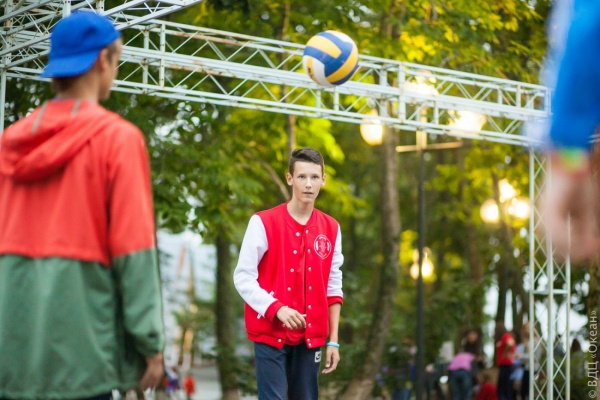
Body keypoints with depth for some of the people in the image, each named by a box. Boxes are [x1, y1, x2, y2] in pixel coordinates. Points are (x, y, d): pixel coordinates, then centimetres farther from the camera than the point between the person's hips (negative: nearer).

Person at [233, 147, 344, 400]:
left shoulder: (331, 229, 7)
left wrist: (333, 340, 6)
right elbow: (243, 277, -7)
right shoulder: (263, 223, -6)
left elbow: (333, 288, 10)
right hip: (271, 334, -4)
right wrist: (276, 308, -21)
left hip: (311, 337, 4)